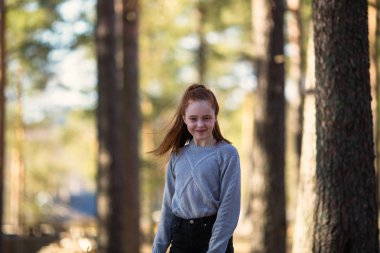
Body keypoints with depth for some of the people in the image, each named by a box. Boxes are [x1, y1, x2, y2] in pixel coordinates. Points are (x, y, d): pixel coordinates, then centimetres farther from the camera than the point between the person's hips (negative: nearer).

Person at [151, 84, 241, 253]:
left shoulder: (226, 153, -4)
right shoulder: (178, 155, 11)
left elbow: (229, 206, -8)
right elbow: (168, 206, 14)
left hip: (211, 233, -5)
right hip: (181, 239, 5)